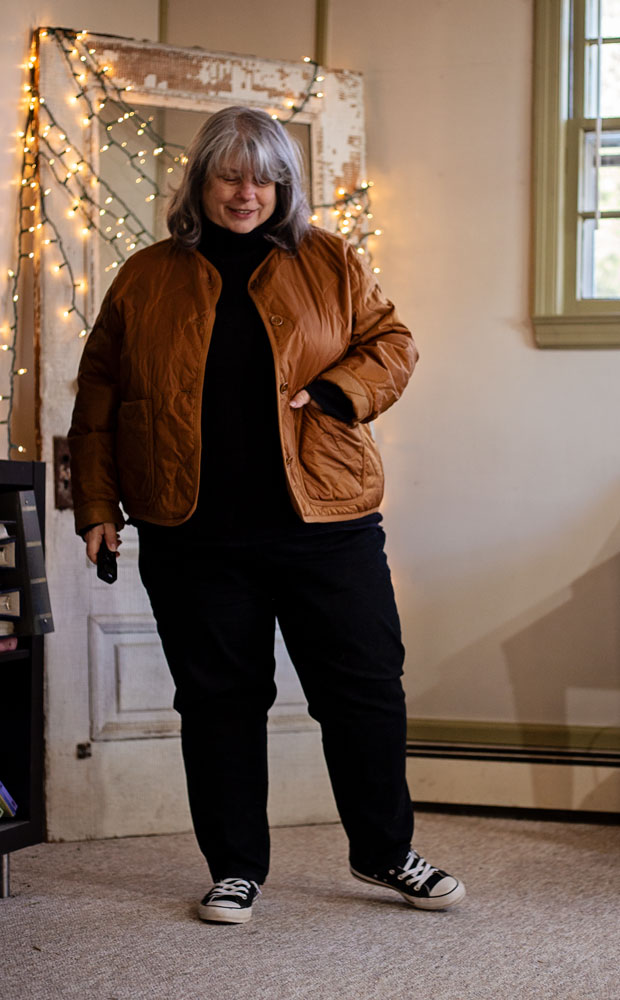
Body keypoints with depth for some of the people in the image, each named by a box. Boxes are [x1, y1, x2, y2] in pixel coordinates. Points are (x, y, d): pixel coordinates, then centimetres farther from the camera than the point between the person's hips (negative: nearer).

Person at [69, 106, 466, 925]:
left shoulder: (331, 265, 9)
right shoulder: (146, 280, 8)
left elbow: (391, 344, 7)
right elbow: (100, 398, 10)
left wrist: (333, 393, -12)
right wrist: (97, 505, 4)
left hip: (325, 523, 0)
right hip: (193, 535, 0)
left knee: (366, 688, 3)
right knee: (218, 700, 6)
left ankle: (385, 853, 22)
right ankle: (236, 869, 19)